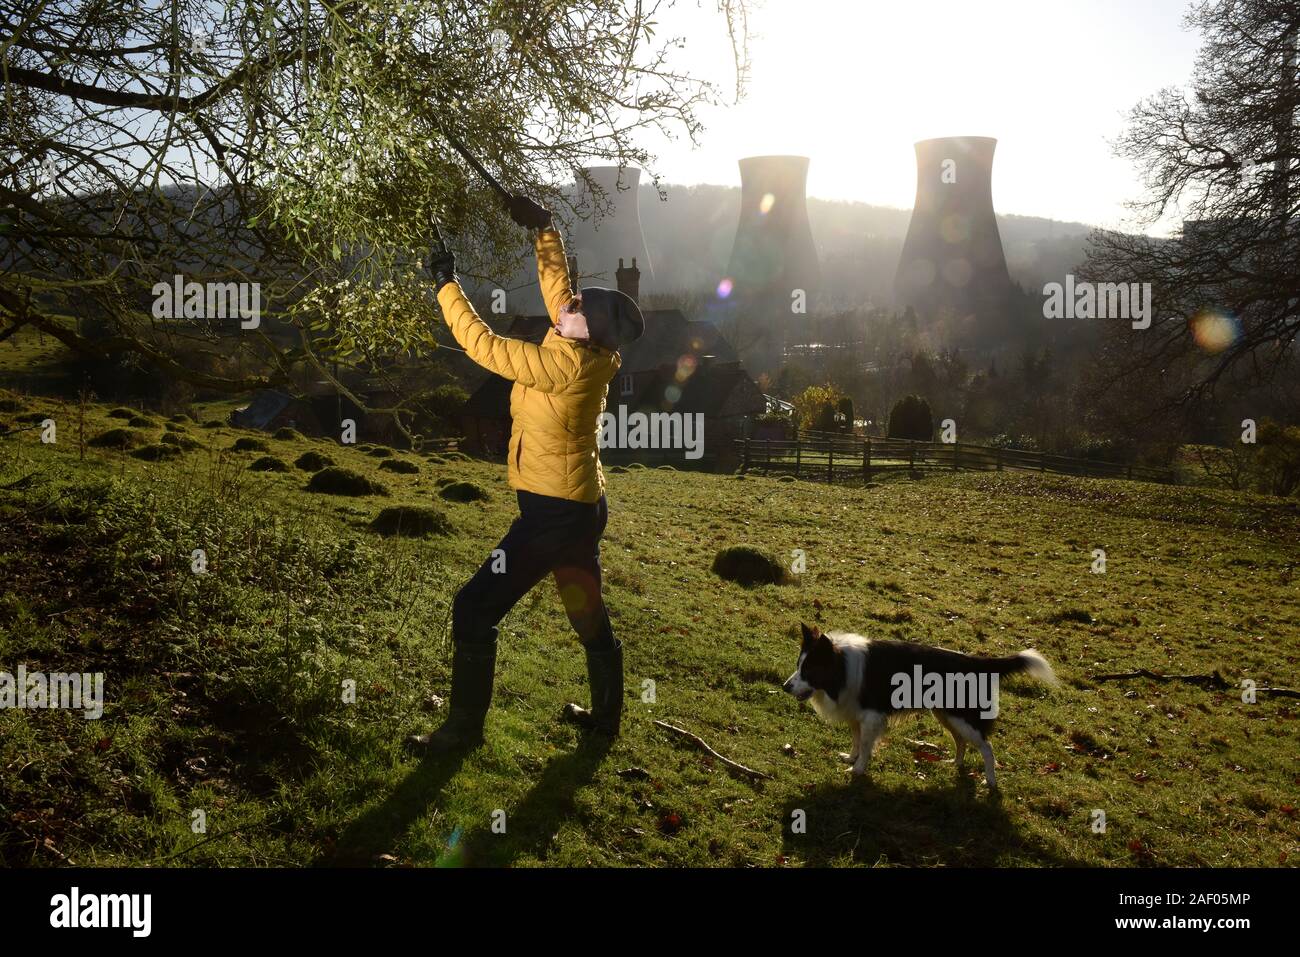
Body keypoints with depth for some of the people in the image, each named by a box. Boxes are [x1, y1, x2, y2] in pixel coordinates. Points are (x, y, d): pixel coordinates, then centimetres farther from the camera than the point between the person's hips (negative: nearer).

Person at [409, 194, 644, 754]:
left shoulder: (567, 363, -24)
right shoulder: (585, 351, -1)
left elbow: (485, 346, -21)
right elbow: (556, 284, 13)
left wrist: (446, 286, -13)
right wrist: (544, 229, 15)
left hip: (554, 512, -10)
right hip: (583, 504, 10)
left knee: (475, 610, -2)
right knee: (588, 613, 22)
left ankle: (463, 728, 6)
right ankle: (605, 715, 37)